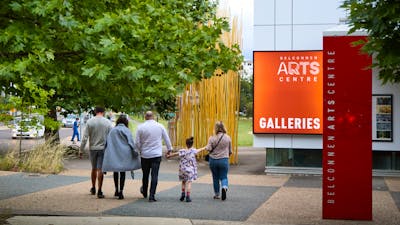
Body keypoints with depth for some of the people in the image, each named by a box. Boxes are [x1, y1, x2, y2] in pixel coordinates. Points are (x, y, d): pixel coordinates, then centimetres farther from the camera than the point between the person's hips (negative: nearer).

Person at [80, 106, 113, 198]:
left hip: (92, 148, 2)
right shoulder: (107, 122, -4)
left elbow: (85, 137, -4)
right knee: (100, 169, 0)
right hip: (103, 149, -2)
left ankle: (93, 188, 29)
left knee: (94, 168, 17)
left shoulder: (90, 122, -3)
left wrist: (82, 148, 2)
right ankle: (99, 191, -3)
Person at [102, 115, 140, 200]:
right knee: (122, 172, 1)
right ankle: (121, 191, -5)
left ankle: (116, 190, 22)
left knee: (115, 172, 17)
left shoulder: (112, 130, 9)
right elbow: (131, 142, -10)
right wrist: (134, 152, -8)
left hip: (113, 154, 3)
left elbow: (107, 143, 7)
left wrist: (107, 154, 11)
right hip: (123, 154, -3)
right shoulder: (126, 130, -2)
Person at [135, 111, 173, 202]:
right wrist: (169, 149, 23)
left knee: (145, 174, 15)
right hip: (157, 154, -1)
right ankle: (152, 195, -10)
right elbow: (167, 139, 8)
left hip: (145, 154, 1)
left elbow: (137, 142, -2)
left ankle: (144, 192, 33)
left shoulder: (140, 127, -4)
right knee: (154, 175, -3)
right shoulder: (160, 126, 0)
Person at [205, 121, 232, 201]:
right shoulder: (228, 138, -2)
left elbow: (209, 149, -12)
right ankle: (224, 187, -24)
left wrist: (206, 147, 11)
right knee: (224, 177, 7)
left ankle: (216, 194, 21)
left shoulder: (212, 138, -7)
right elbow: (230, 151, 6)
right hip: (224, 160, 0)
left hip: (213, 160, 0)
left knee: (215, 178, 14)